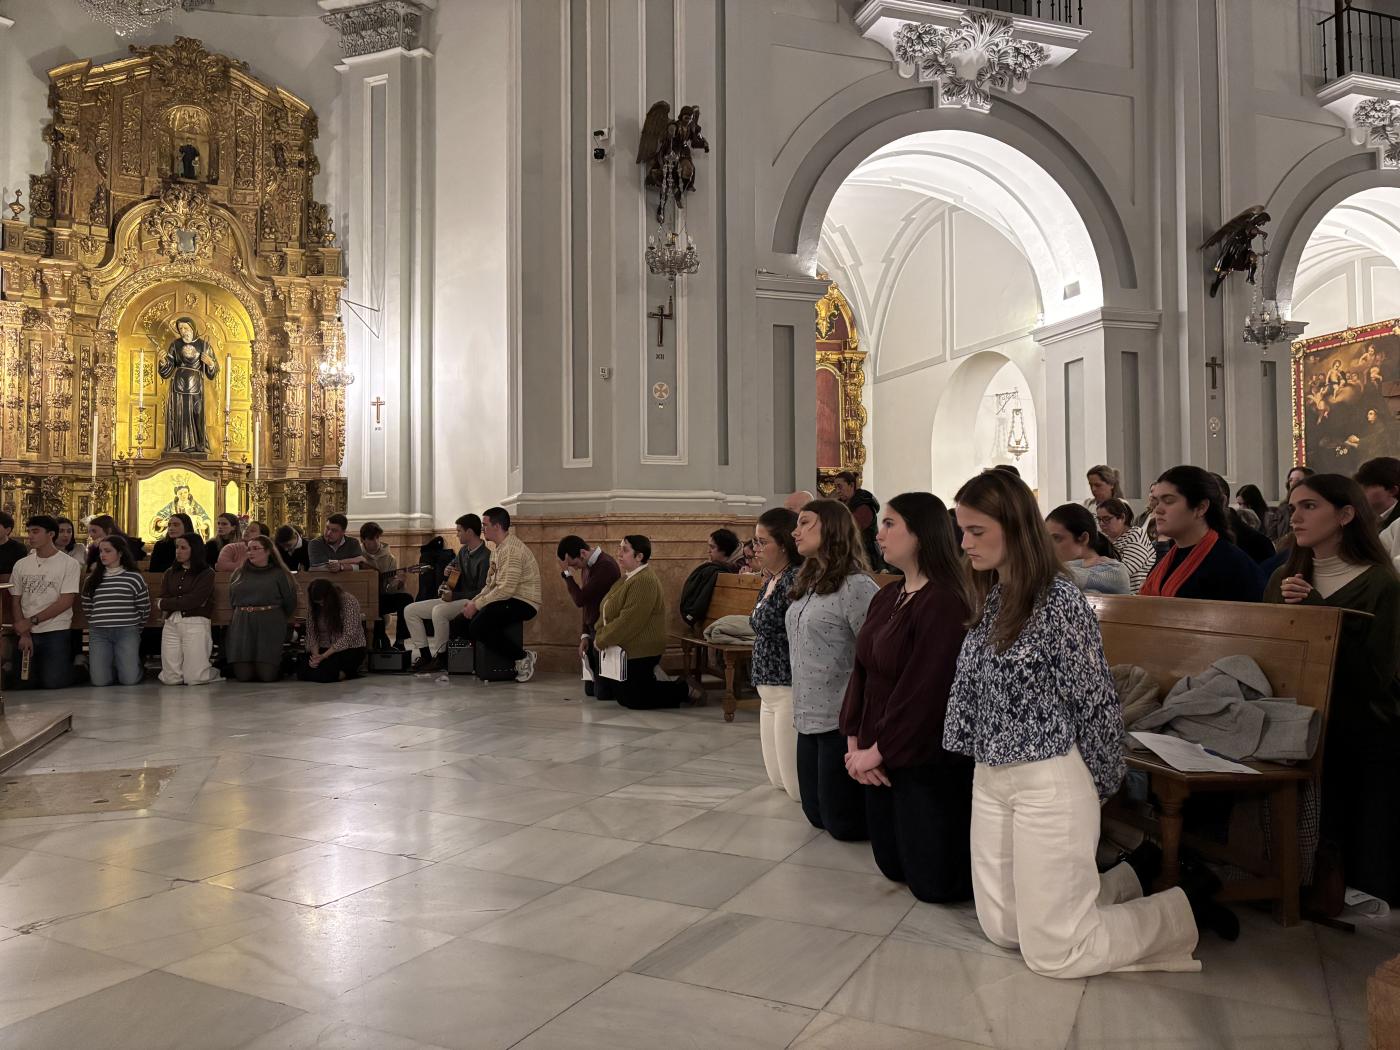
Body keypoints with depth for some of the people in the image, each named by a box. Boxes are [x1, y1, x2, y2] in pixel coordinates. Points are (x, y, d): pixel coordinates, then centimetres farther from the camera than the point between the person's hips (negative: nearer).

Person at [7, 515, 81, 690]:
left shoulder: (69, 564, -3)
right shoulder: (21, 565, 9)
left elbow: (66, 602, -9)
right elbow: (16, 601, 8)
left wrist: (32, 621, -11)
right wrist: (24, 634, -3)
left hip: (56, 634, -4)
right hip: (27, 635, 4)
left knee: (55, 686, -7)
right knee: (26, 687, 4)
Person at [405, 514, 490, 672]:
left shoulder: (485, 557, -16)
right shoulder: (463, 551, 12)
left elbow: (481, 593, -21)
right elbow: (453, 566, 34)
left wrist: (453, 596, -21)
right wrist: (448, 572, 11)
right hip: (452, 599, 10)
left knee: (438, 611, -38)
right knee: (409, 610, 1)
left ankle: (441, 658, -20)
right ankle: (425, 655, 0)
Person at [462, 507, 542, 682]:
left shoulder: (512, 549, -17)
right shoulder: (498, 549, 16)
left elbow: (506, 589, -24)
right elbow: (490, 586, 18)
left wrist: (477, 605, -17)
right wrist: (473, 602, 3)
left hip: (523, 603, -10)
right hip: (507, 601, 10)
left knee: (478, 626, -24)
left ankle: (523, 656, -9)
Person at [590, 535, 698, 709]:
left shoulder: (644, 581, -22)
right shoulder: (628, 578, 12)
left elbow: (628, 621, -26)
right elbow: (607, 614, 13)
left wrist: (601, 641, -16)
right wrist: (600, 637, -2)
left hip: (637, 654, -10)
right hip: (621, 650, 10)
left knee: (632, 701, -5)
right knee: (604, 694, 16)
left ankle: (684, 690, 9)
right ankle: (652, 681, 27)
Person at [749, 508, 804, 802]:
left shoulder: (795, 581, -18)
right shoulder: (771, 582, 12)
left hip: (789, 690, -10)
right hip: (769, 691, 10)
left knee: (799, 788, -4)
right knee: (777, 779, 17)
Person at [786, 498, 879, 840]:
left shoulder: (856, 586, -17)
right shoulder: (807, 583, 10)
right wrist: (799, 709, 15)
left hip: (842, 720, -9)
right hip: (808, 717, 9)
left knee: (842, 822, 3)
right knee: (815, 814, 18)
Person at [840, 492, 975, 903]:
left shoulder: (944, 602, -20)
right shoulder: (886, 598, 8)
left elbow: (924, 691, -23)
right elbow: (862, 670, 7)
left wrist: (876, 750, -15)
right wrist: (856, 742, -3)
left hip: (929, 759, -8)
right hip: (881, 754, 9)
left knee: (934, 883, 4)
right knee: (893, 866, 19)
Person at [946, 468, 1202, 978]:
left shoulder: (1059, 600, -17)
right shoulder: (988, 598, 6)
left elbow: (1094, 701, -12)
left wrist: (1099, 784, -1)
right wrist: (978, 757, 10)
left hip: (1048, 782, -8)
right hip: (989, 780, 8)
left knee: (1051, 953, 1)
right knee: (1000, 929, 16)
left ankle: (1189, 906, 21)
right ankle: (1135, 880, 31)